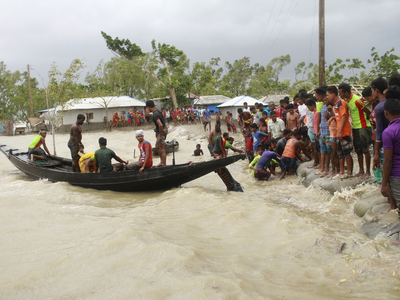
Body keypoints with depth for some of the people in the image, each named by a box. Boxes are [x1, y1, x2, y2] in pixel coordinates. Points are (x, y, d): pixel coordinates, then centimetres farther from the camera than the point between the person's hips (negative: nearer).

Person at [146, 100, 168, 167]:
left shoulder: (155, 115, -24)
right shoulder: (157, 111, 7)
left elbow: (160, 125, -36)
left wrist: (160, 135, -25)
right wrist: (157, 132, 20)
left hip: (162, 131, -10)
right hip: (163, 129, 10)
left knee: (162, 149, -3)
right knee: (157, 146, 21)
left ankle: (164, 165, 4)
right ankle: (162, 161, 30)